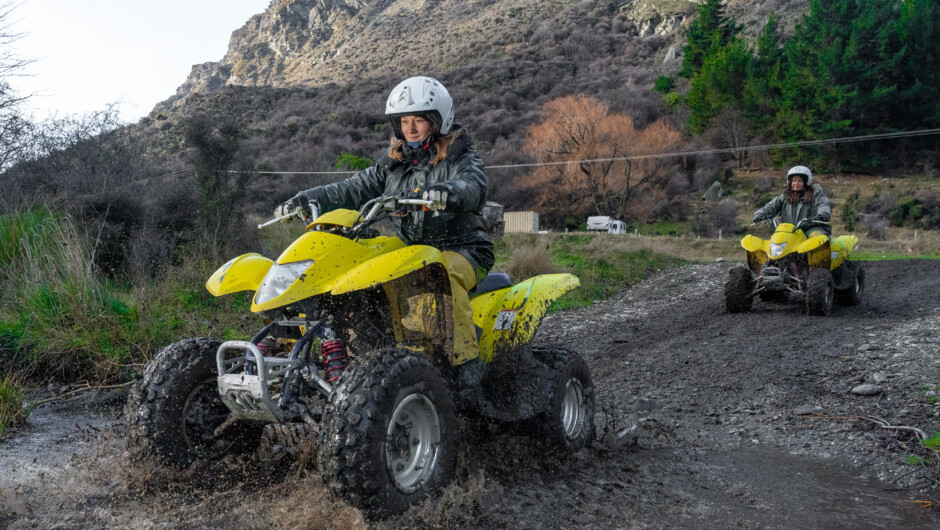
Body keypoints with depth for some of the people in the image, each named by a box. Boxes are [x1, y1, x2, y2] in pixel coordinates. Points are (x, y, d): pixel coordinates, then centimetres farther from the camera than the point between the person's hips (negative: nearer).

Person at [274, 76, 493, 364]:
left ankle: (466, 358, -35)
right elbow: (355, 188, 8)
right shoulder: (394, 164, 14)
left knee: (446, 275, -38)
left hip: (464, 251, -6)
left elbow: (475, 186, -25)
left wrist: (447, 192, -50)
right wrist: (303, 200, -6)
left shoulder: (460, 157, -3)